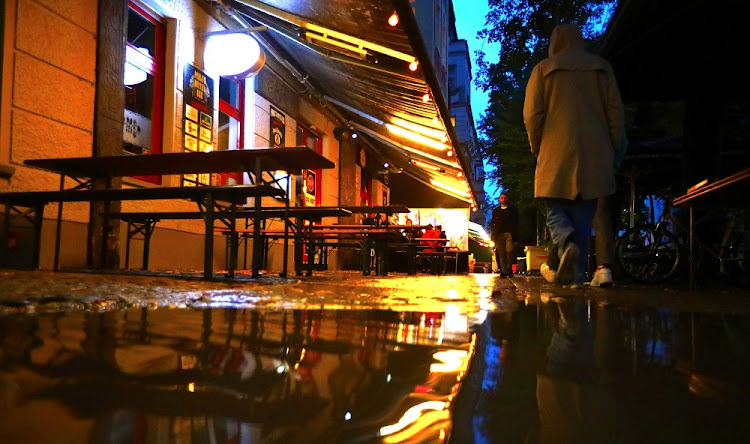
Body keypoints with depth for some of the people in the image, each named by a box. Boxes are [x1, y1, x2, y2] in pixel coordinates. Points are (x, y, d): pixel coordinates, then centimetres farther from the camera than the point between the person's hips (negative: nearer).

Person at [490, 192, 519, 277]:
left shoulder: (512, 209, 13)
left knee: (509, 251, -17)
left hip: (509, 233, -2)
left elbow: (515, 222, 7)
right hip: (499, 234, 2)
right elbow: (492, 224, 18)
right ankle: (504, 272, 0)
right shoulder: (495, 211, 19)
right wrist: (493, 236, 5)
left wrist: (515, 234, -5)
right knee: (501, 253, -3)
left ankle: (509, 269, -5)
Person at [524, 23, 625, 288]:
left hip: (555, 157, -2)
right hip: (594, 157, 2)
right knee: (583, 217, 8)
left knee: (556, 212, 6)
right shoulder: (602, 68, 12)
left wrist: (537, 148, 9)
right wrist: (612, 148, 14)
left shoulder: (544, 69, 5)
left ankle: (568, 245, -25)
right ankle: (577, 275, 3)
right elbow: (616, 111, 7)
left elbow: (532, 114, -3)